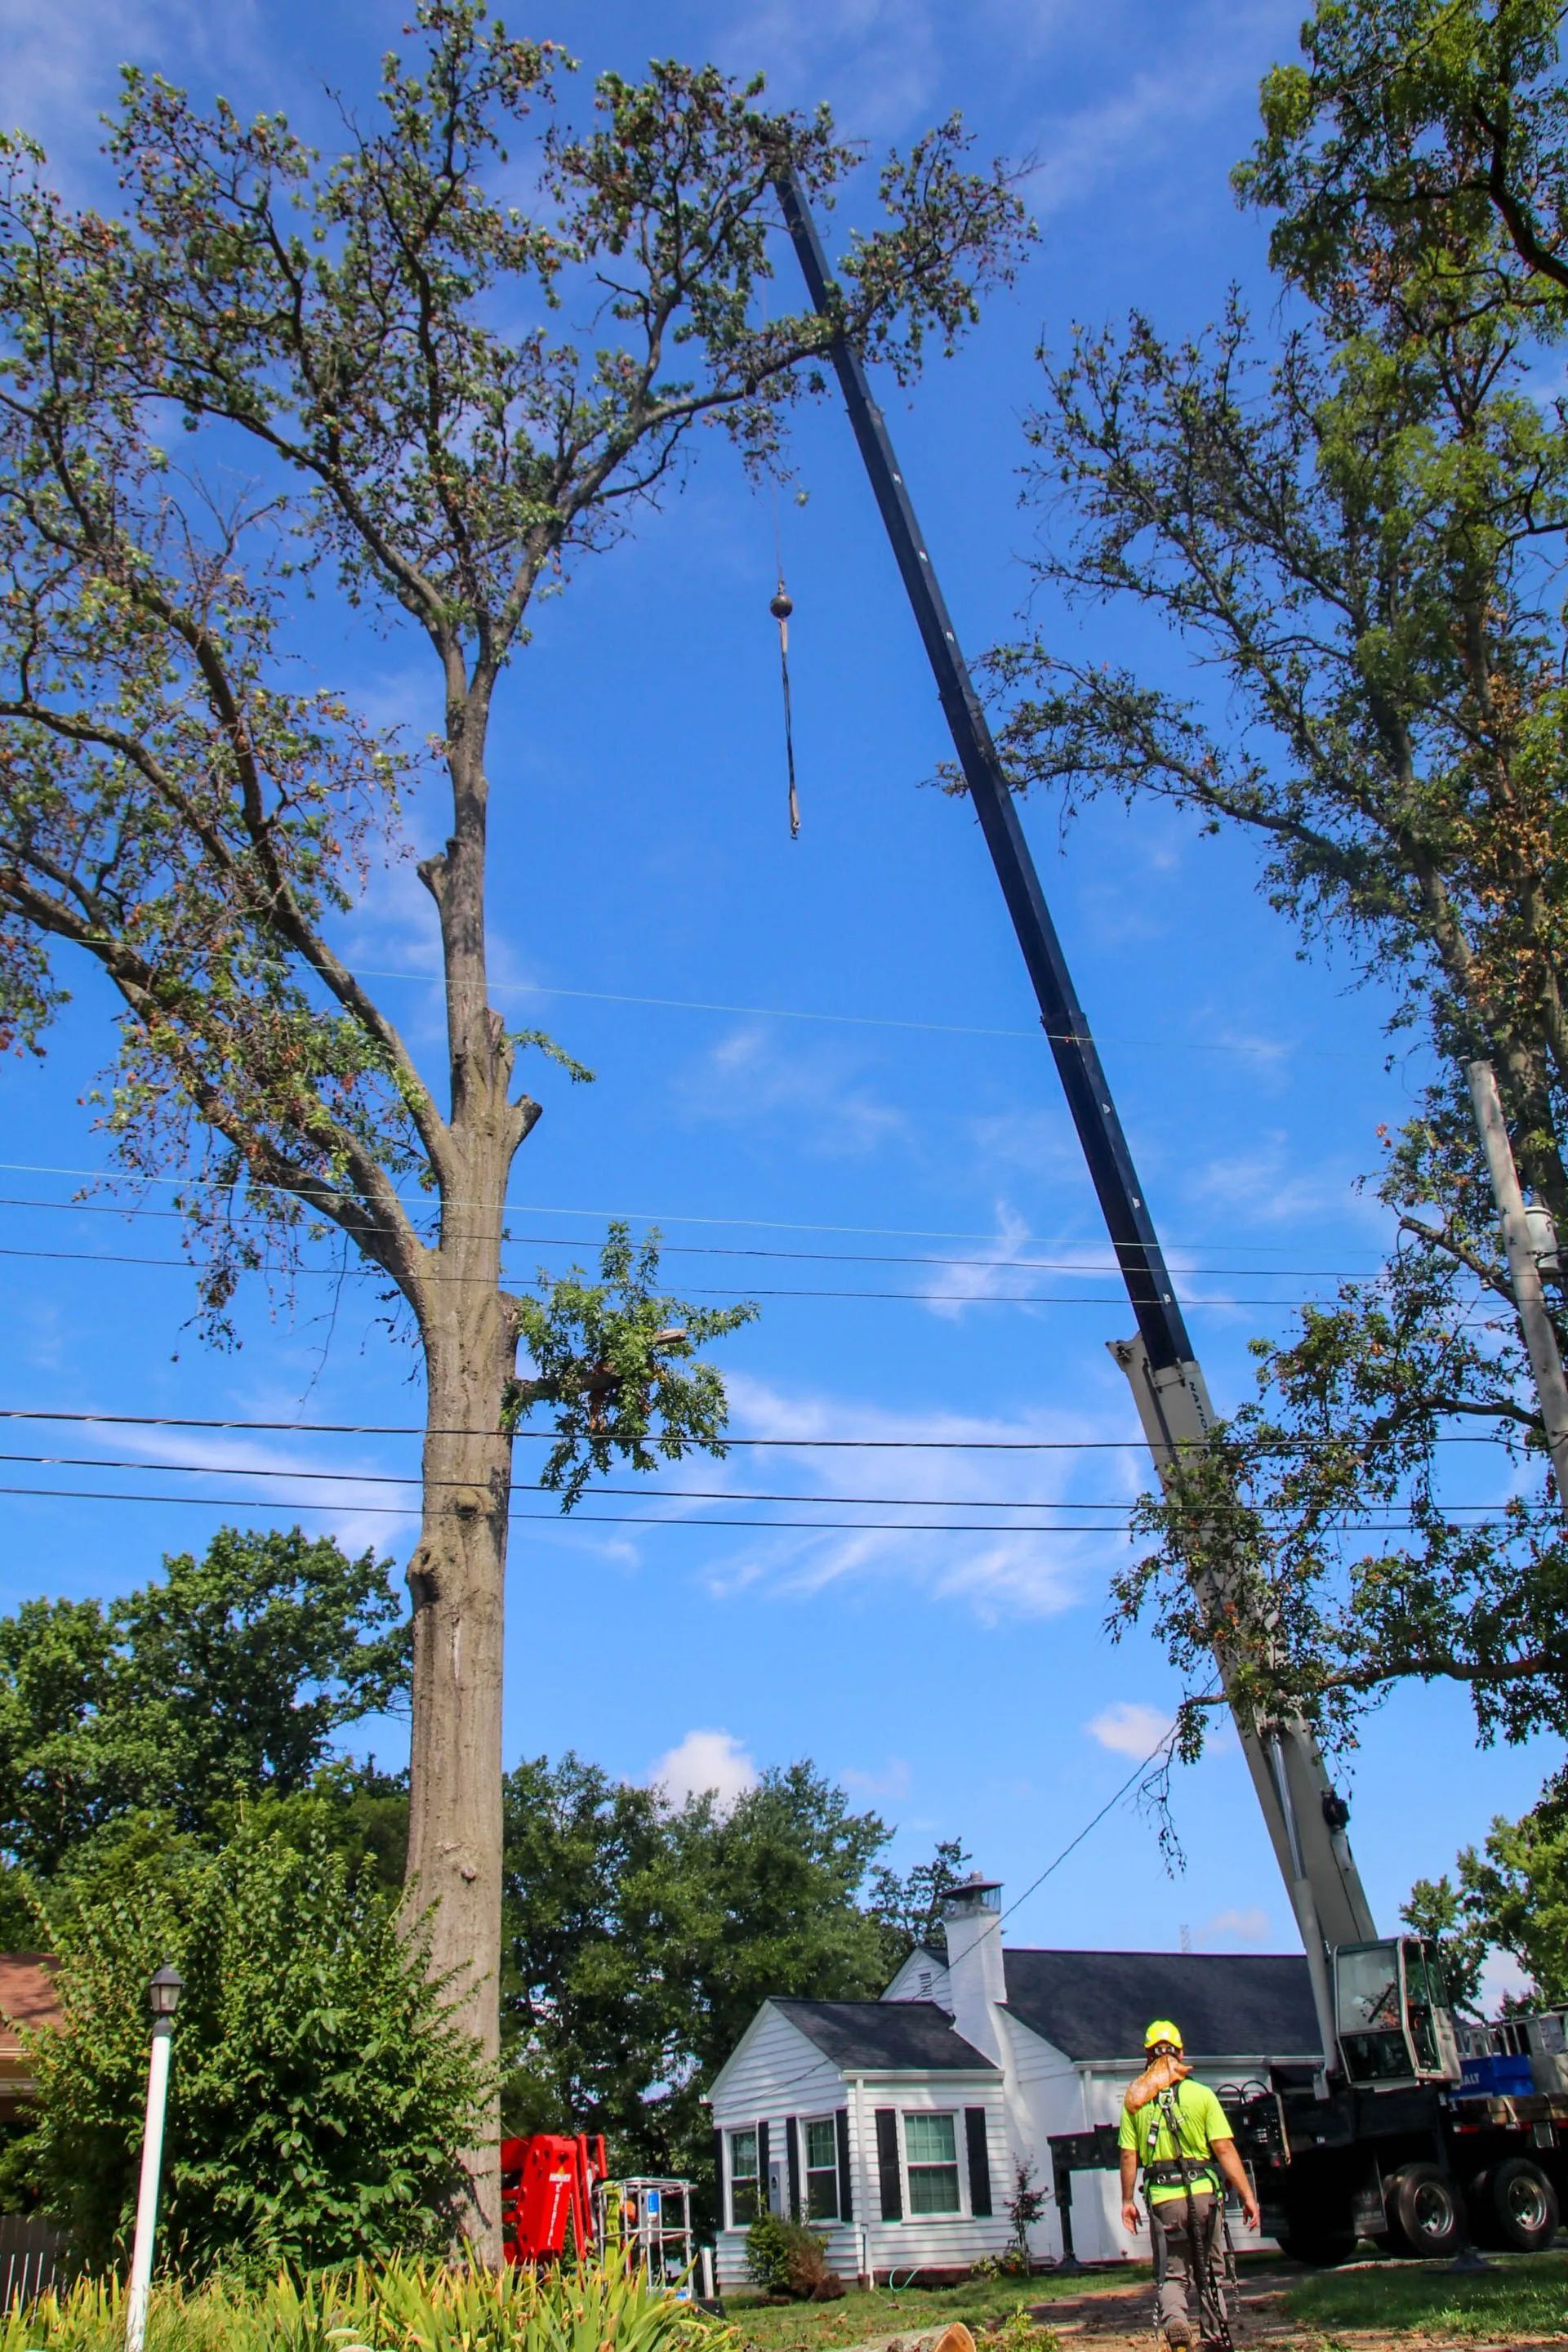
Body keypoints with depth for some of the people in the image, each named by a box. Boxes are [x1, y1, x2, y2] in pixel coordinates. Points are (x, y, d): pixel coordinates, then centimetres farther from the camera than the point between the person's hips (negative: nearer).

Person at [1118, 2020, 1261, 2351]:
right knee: (1209, 2270, 17)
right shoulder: (1201, 2094, -2)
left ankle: (1172, 2316, -20)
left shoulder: (1135, 2100, 3)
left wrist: (1127, 2200, 9)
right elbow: (1225, 2149, -7)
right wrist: (1247, 2195, -3)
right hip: (1203, 2193, 0)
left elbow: (1128, 2155, 0)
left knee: (1171, 2274, 8)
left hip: (1162, 2198, 0)